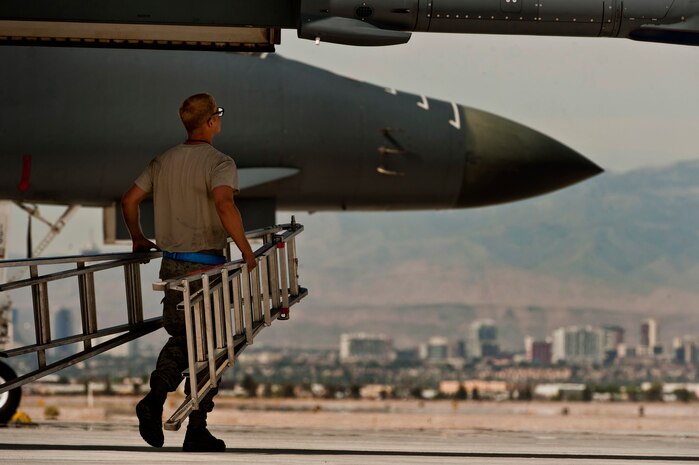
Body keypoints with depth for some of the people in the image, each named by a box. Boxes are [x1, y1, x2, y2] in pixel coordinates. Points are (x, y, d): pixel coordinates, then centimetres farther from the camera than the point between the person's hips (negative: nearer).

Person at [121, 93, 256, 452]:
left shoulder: (163, 161, 8)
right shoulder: (219, 162, -13)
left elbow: (129, 200, 13)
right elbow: (224, 204, -31)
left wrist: (137, 239, 28)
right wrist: (245, 249, -24)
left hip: (170, 264, 6)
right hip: (204, 266, -6)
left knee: (180, 337, 19)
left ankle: (156, 396, -7)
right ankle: (196, 432, 8)